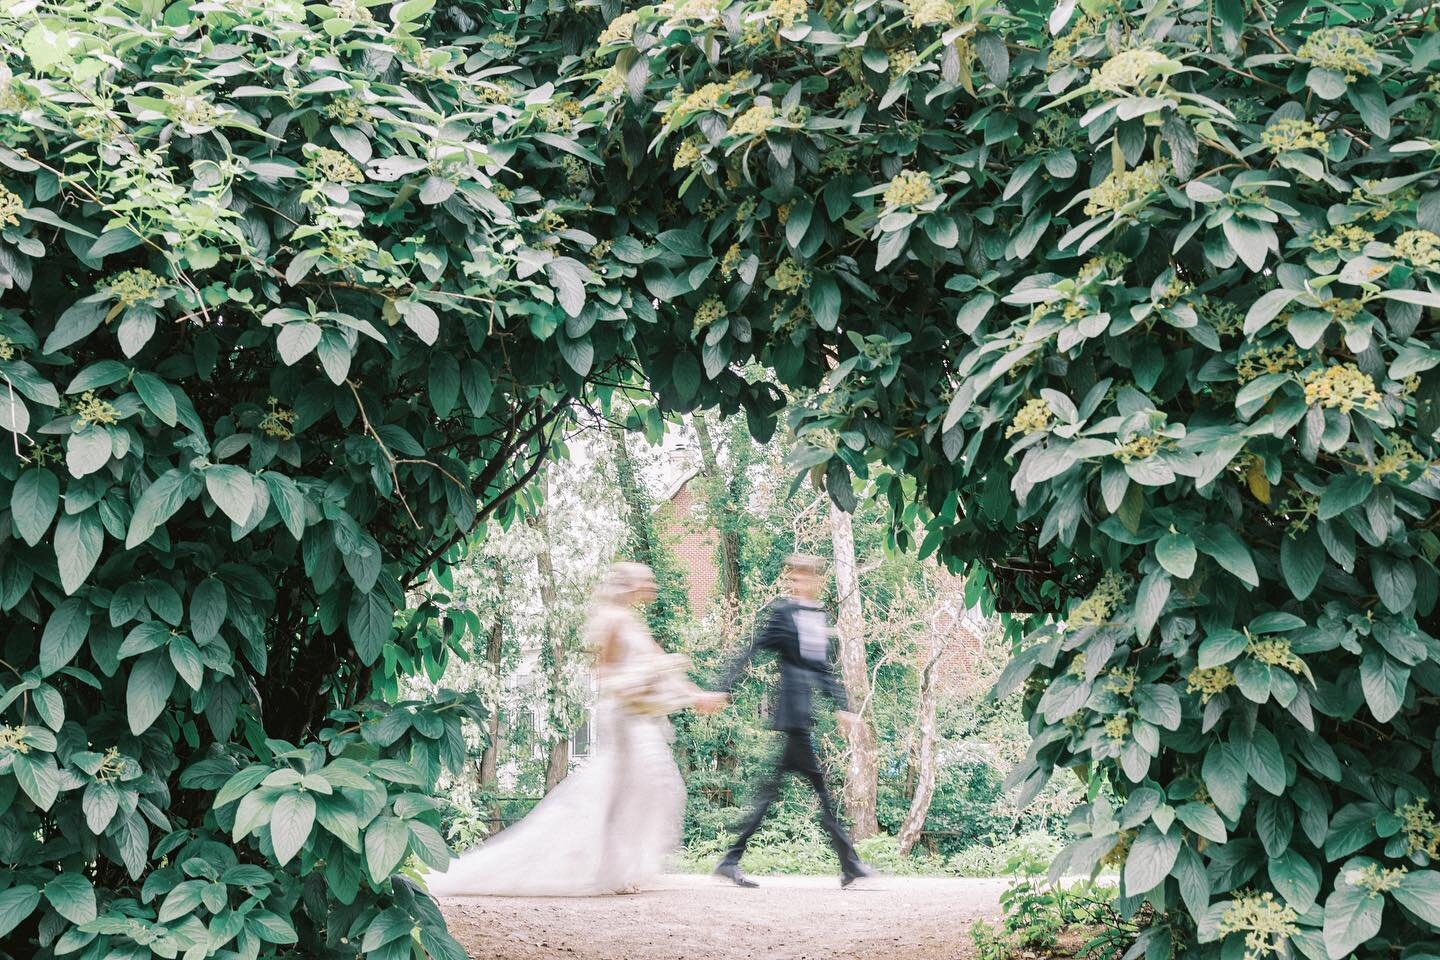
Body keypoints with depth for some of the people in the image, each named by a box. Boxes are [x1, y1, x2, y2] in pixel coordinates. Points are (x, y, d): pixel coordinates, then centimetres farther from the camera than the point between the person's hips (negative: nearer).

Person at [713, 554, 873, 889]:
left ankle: (731, 859, 10)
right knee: (819, 786, -3)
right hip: (794, 712, -8)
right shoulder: (781, 612, -6)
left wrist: (842, 706, 18)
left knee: (772, 787, 7)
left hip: (807, 715, 8)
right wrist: (724, 690, -15)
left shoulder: (820, 615, 16)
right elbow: (753, 651, -9)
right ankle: (849, 863, 3)